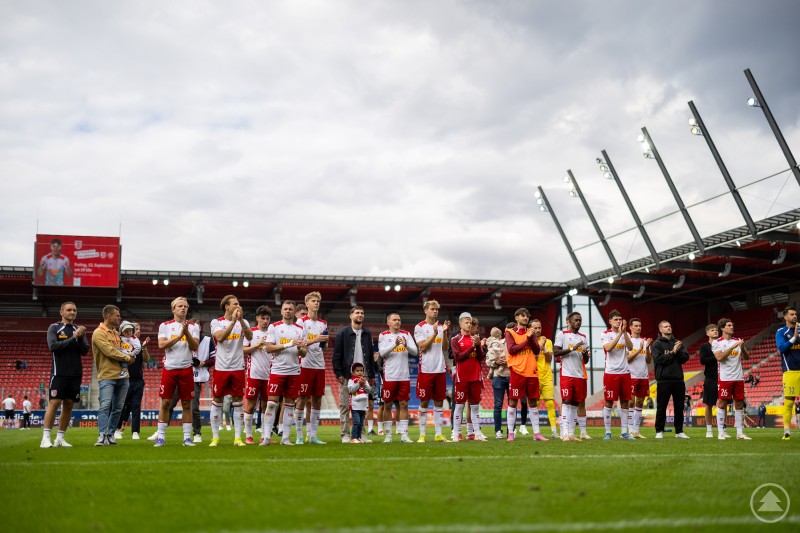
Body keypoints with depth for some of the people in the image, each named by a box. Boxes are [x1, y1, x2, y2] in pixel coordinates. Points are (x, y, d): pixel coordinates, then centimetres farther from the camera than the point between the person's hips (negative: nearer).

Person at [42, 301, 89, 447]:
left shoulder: (79, 330, 13)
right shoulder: (54, 328, 2)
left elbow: (85, 350, 5)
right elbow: (53, 346, -12)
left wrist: (80, 338, -12)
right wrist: (73, 338, -15)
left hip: (75, 374, 4)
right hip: (59, 373, -4)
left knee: (68, 405, 4)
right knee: (54, 403, -11)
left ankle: (60, 438, 9)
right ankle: (46, 438, -10)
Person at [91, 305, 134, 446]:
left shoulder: (115, 333, 19)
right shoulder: (99, 333, -8)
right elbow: (110, 351, -16)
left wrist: (128, 356, -1)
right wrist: (127, 358, -5)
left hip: (121, 376, 8)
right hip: (107, 376, -8)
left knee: (117, 408, 7)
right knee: (105, 406, -15)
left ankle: (110, 435, 13)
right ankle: (102, 436, -17)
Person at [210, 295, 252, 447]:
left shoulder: (243, 322, 6)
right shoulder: (216, 322, 0)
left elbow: (249, 337, -12)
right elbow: (220, 337, -19)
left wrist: (241, 320, -22)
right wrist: (233, 321, -22)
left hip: (238, 368, 2)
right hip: (221, 367, -2)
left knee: (238, 402, 4)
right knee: (217, 401, 3)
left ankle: (238, 438, 9)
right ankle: (215, 437, 11)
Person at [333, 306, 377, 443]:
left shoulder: (367, 334, 14)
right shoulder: (343, 333, 0)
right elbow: (336, 355, -3)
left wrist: (372, 375, 13)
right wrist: (338, 373, -9)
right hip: (347, 375, -4)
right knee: (345, 406, -1)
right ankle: (345, 435, 5)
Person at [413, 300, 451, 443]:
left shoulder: (441, 327, 13)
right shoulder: (420, 327, -1)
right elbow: (422, 347, -11)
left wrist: (445, 332, -6)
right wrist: (434, 333, -17)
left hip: (440, 369, 5)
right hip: (426, 370, -5)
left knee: (439, 401, 6)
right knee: (424, 401, 0)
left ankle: (438, 434, 11)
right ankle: (422, 434, 5)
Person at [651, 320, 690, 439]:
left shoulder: (678, 343, 14)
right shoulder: (657, 344, 1)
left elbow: (686, 357, 4)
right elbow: (659, 359, -11)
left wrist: (678, 351, -13)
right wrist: (673, 352, -12)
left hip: (678, 379, 4)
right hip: (663, 380, -4)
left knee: (679, 407, 7)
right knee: (661, 407, 1)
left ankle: (679, 431, 15)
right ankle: (659, 431, 7)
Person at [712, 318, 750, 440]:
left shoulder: (737, 341, 12)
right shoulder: (717, 343, 0)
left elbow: (747, 358, 10)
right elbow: (719, 357, -15)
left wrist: (743, 348, -9)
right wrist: (733, 346, -18)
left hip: (738, 378, 5)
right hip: (725, 378, -4)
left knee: (739, 404, 5)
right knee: (722, 404, -3)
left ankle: (740, 433, 10)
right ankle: (720, 432, 1)